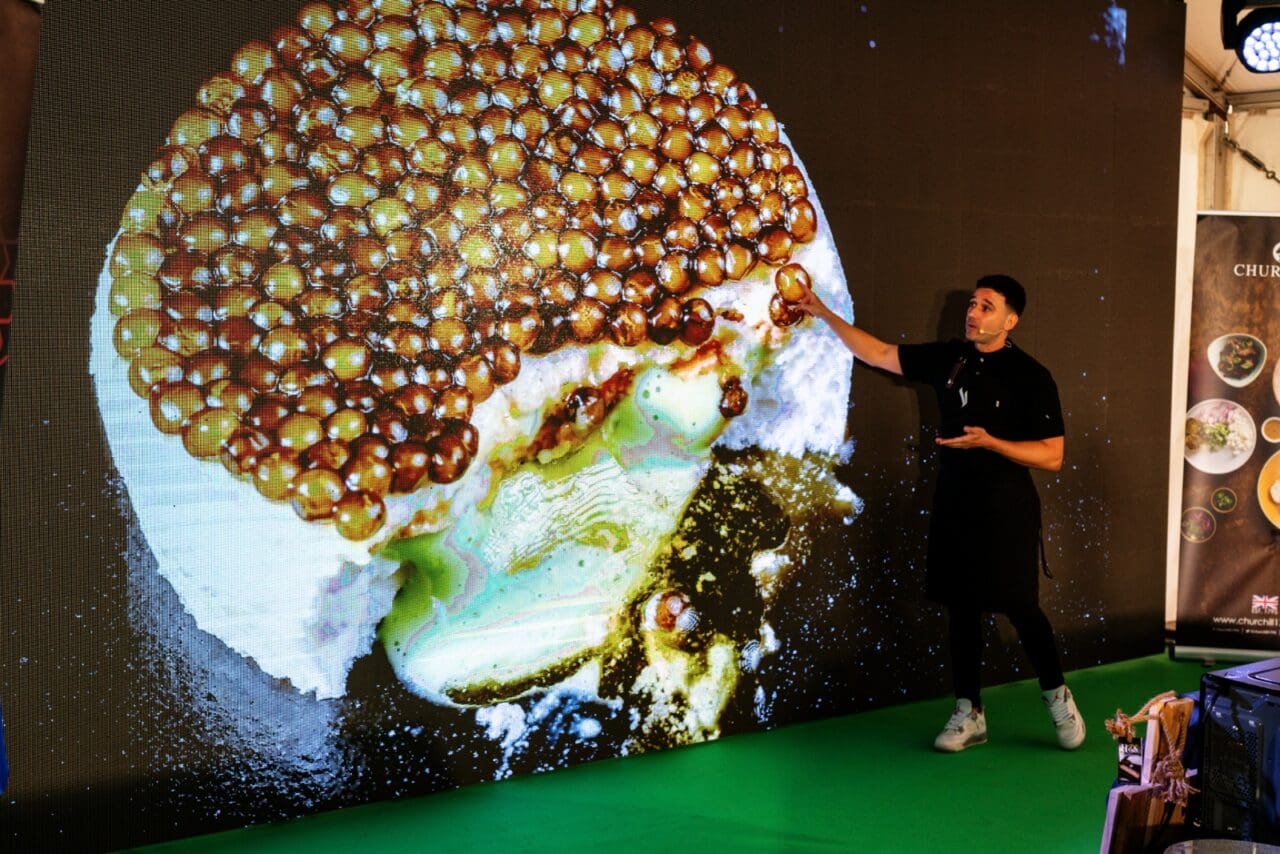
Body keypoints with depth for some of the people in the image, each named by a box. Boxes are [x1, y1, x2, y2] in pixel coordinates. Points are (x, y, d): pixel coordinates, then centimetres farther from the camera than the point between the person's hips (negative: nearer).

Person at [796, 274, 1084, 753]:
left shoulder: (1030, 377, -10)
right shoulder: (948, 358, 4)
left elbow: (1052, 457, -11)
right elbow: (879, 354, 10)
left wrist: (988, 442, -23)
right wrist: (825, 314, 4)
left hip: (1007, 514, -5)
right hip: (953, 508, 5)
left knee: (1019, 606, -2)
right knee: (961, 608, 9)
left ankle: (1058, 697, 23)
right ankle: (969, 714, 19)